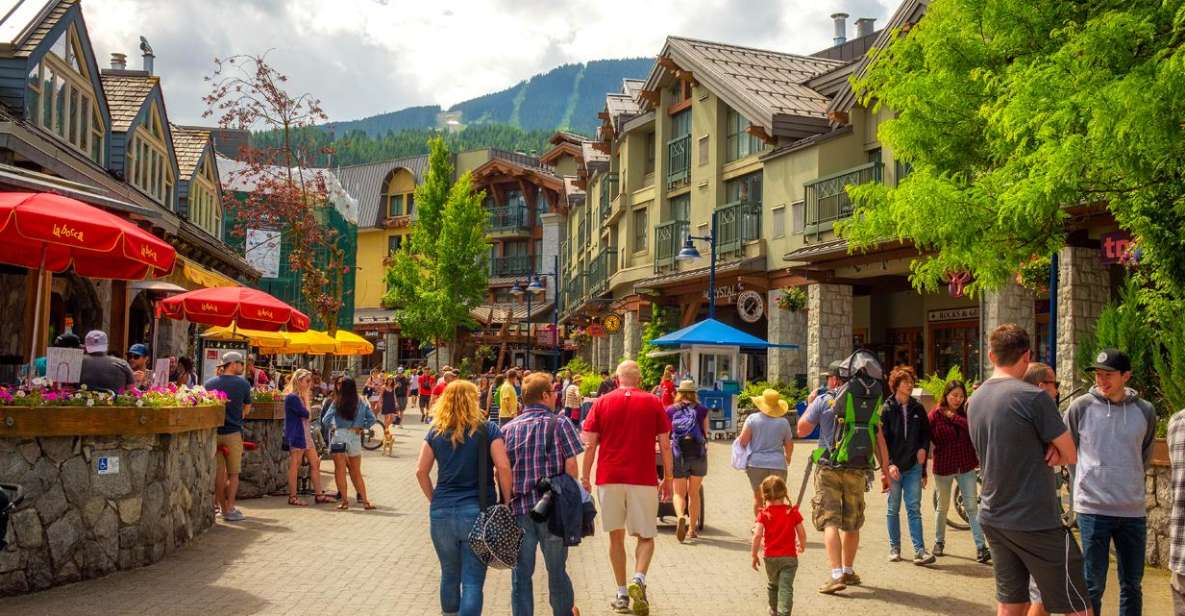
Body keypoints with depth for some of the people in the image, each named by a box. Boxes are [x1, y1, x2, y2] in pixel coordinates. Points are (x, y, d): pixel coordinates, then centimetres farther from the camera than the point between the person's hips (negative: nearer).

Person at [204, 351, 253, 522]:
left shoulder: (210, 383, 3)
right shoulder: (243, 383, -4)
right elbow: (247, 408, 6)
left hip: (213, 431, 3)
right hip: (233, 432, -3)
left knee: (219, 473, 11)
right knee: (233, 474, 6)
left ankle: (223, 507, 16)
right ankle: (230, 509, 1)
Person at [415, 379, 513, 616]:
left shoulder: (436, 432, 5)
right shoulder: (487, 429, -4)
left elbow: (421, 471, 3)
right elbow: (503, 468, -11)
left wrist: (434, 500, 13)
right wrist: (506, 503, -1)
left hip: (441, 513, 3)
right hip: (478, 512, -3)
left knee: (449, 574, 20)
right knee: (473, 580, -1)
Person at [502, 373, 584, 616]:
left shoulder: (507, 429, 5)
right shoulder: (560, 425, -4)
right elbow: (571, 467, -7)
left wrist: (508, 501, 11)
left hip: (519, 510, 2)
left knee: (521, 575, 8)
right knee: (557, 570, 16)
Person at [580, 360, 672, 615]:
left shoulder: (602, 402, 4)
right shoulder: (653, 402, 3)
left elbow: (590, 444, 2)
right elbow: (665, 444, 2)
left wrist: (585, 476, 9)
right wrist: (668, 477, 9)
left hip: (609, 478, 1)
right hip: (644, 479, -1)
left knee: (616, 536, 12)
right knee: (646, 536, 9)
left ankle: (622, 594, 14)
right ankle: (639, 579, -15)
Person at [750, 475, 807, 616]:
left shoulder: (764, 514, -7)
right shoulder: (793, 512, -3)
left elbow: (757, 535, -15)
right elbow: (802, 533, 0)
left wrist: (754, 554, -5)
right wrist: (802, 546, 20)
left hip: (770, 557, 1)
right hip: (789, 557, -1)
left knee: (773, 585, 24)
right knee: (786, 588, -4)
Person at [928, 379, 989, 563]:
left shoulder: (965, 413, -1)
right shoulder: (935, 415, -8)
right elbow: (927, 437, -7)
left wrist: (953, 416, -20)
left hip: (966, 467, 1)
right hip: (943, 467, -1)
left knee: (972, 507, -5)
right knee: (943, 507, 14)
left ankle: (981, 547, -6)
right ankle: (939, 542, 31)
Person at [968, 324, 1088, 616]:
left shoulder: (974, 400, 7)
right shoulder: (1034, 397, -15)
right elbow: (1071, 455, -7)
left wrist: (1046, 449, -2)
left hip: (992, 519, 7)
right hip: (1035, 522, -7)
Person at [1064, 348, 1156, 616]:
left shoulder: (1145, 411, 1)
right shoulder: (1081, 407, -5)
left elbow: (1144, 455, 17)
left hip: (1133, 510, 3)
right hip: (1093, 507, -3)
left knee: (1132, 584, 11)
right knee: (1093, 585, 2)